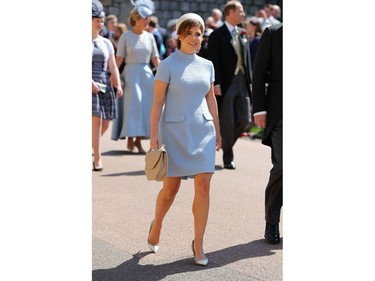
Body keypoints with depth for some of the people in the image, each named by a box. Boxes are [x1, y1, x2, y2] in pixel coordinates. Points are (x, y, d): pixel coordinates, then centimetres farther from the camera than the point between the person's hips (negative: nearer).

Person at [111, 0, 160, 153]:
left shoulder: (149, 37, 7)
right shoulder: (126, 36, -2)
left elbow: (155, 58, 9)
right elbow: (119, 58, -4)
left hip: (147, 73, 4)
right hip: (131, 73, -4)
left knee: (146, 105, 1)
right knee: (133, 104, -10)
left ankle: (138, 140, 9)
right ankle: (130, 138, -1)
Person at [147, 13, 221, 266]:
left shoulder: (207, 65, 8)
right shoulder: (168, 65, -5)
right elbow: (158, 102, -6)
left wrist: (217, 131, 16)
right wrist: (154, 134, -12)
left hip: (202, 130, 3)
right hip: (175, 131, -3)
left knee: (204, 187, -6)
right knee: (171, 189, 6)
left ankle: (198, 244, 4)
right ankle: (156, 226, 36)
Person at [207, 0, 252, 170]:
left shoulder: (242, 34, 13)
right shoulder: (217, 35, -6)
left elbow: (246, 60, 15)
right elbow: (214, 62, -10)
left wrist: (249, 82, 10)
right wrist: (216, 84, -16)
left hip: (242, 83, 6)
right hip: (226, 84, -6)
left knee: (244, 120, 4)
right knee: (227, 122, -1)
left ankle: (226, 143, 26)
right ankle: (228, 158, 10)